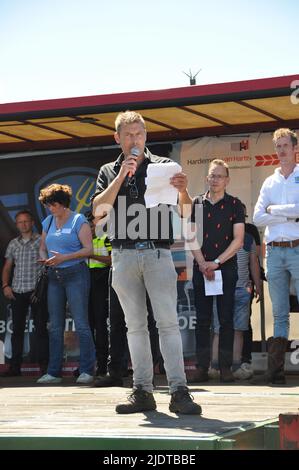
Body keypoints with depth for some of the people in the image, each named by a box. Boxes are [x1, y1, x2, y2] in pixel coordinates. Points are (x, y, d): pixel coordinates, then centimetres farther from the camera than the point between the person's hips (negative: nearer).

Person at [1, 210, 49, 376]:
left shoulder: (41, 241, 1)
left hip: (36, 290, -4)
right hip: (17, 292, 4)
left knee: (40, 328, -3)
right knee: (17, 329, 5)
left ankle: (44, 365, 1)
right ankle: (15, 366, 9)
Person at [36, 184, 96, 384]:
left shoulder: (79, 221, -4)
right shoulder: (48, 222, 15)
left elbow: (89, 249, -11)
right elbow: (42, 247, 20)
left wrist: (64, 257, -19)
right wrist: (44, 258, -3)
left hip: (75, 273, -6)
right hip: (54, 277, 7)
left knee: (81, 324, -8)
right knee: (55, 326, 7)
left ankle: (87, 371, -6)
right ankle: (54, 372, 11)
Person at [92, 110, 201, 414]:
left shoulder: (163, 166, 9)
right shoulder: (109, 172, 15)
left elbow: (184, 211, 3)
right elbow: (98, 211, -1)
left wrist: (183, 191, -20)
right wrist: (122, 176, -8)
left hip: (158, 253, -2)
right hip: (124, 255, 2)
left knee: (168, 322, -9)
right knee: (135, 325, 4)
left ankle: (179, 391, -13)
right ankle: (142, 391, 6)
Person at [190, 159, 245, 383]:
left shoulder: (234, 205, 2)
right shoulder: (197, 203, 9)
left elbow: (238, 240, -4)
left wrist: (216, 262, -10)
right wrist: (203, 264, -8)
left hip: (226, 268, -2)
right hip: (201, 268, 2)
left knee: (226, 319, -1)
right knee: (202, 320, 2)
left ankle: (226, 368, 2)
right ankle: (202, 367, 4)